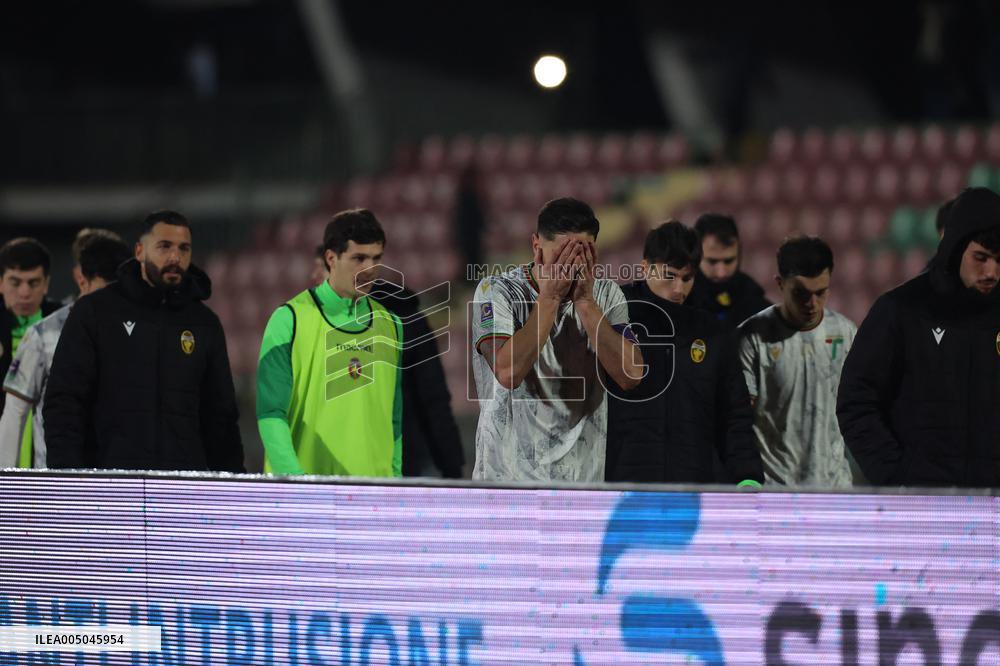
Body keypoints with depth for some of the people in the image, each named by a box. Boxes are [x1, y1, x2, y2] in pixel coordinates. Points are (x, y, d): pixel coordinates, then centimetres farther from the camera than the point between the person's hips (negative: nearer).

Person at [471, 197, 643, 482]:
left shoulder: (606, 295, 5)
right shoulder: (497, 291, -7)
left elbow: (630, 375, -9)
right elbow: (508, 371, -22)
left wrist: (585, 302, -13)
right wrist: (550, 296, -18)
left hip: (582, 476, 3)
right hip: (508, 476, -3)